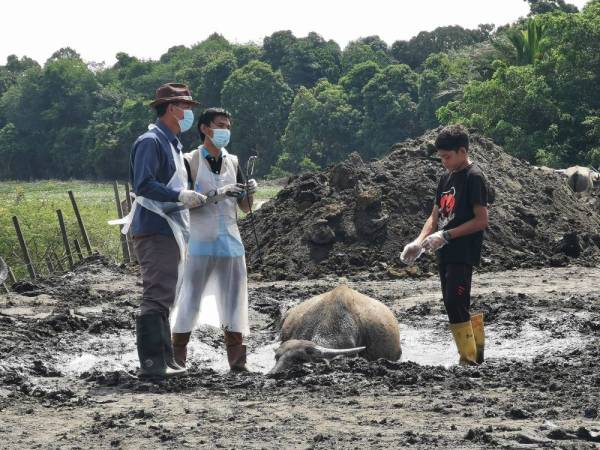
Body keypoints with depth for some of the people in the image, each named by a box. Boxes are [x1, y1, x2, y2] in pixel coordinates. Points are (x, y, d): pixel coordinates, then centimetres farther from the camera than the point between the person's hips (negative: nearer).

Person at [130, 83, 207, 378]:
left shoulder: (172, 143, 21)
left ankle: (164, 361, 20)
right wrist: (179, 196, -26)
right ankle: (152, 363, -13)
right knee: (156, 297, -12)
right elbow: (143, 185, -23)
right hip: (154, 231, -11)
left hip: (168, 232, 11)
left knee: (163, 298, 14)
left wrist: (191, 197, 16)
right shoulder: (150, 141, -11)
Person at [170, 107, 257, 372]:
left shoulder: (233, 162, 13)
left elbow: (245, 208, 15)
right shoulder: (190, 161, -1)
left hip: (230, 241, 5)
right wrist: (217, 194, -22)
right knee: (190, 300, -2)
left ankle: (237, 360, 5)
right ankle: (177, 358, 4)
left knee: (233, 300, 3)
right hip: (200, 242, -4)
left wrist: (250, 192, -6)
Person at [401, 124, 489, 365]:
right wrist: (418, 243, 2)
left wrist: (446, 235, -18)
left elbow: (481, 220, -15)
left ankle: (468, 359, -11)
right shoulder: (447, 178, 16)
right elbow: (435, 217, 18)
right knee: (458, 306, 10)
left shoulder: (474, 177, -10)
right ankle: (477, 354, 17)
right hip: (446, 253, 9)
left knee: (455, 304, -15)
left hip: (463, 253, -9)